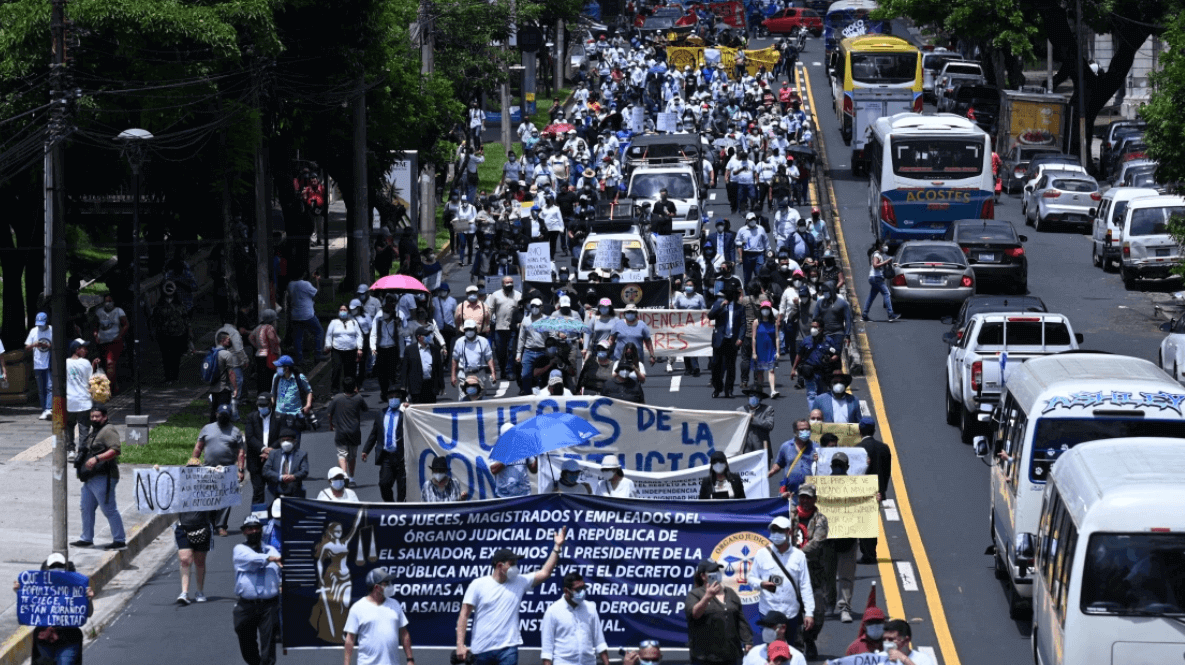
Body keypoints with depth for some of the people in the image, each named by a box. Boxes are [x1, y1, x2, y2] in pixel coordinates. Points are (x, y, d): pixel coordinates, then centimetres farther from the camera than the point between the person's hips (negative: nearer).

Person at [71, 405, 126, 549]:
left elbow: (115, 450, -25)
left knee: (109, 510, -8)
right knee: (87, 509, 14)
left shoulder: (108, 431, -11)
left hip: (102, 479, -11)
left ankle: (120, 540, -4)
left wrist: (96, 458, -32)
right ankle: (87, 539, 23)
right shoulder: (95, 431, 21)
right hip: (90, 479, 11)